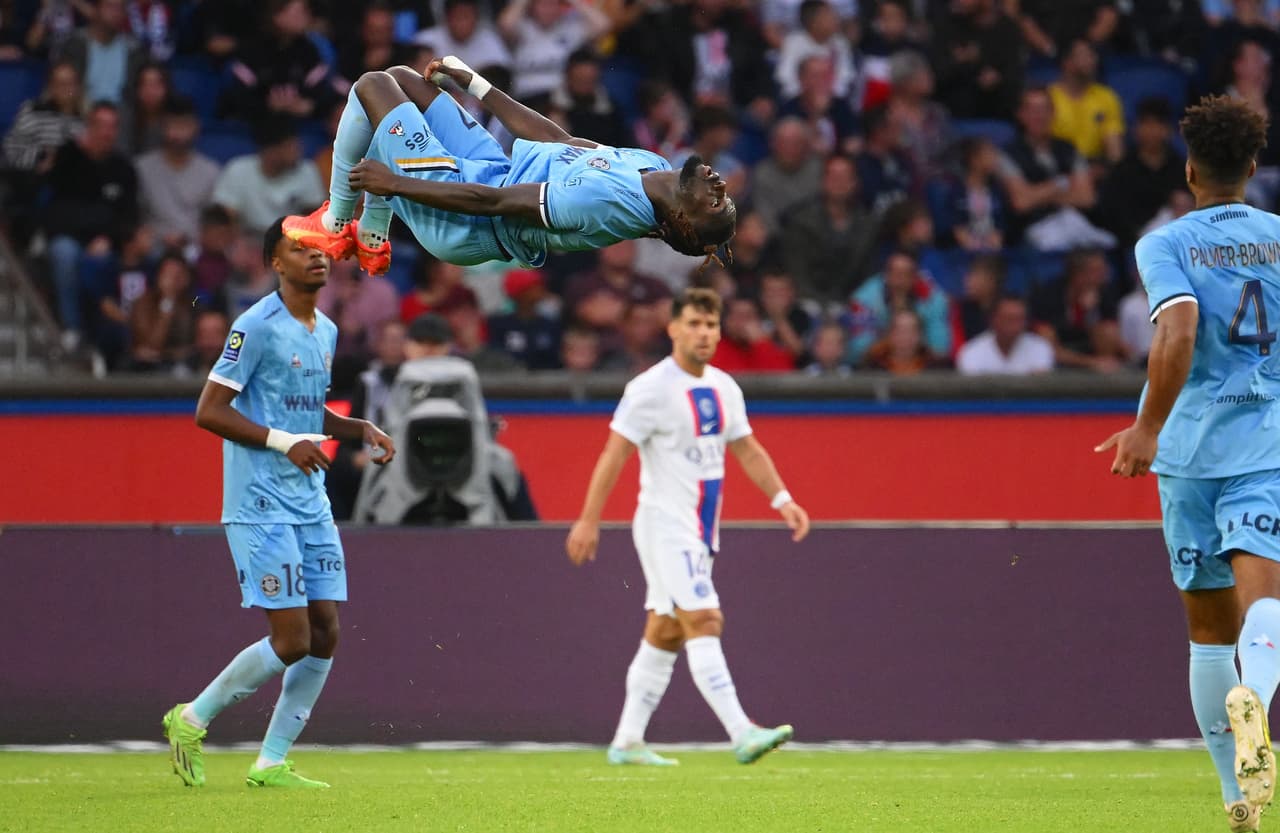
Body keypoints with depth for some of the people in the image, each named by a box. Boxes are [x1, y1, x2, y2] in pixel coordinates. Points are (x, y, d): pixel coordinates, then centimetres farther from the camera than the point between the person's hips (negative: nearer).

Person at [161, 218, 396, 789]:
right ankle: (192, 720, 9)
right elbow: (208, 411, -14)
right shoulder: (257, 327, -12)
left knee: (325, 634, 2)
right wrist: (283, 440, -21)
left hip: (311, 505, 8)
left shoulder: (326, 332, 13)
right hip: (260, 506, -8)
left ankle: (271, 763, 11)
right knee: (292, 640, -10)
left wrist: (360, 430, 9)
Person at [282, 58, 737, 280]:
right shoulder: (653, 168, -12)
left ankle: (334, 225, 17)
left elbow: (491, 202, -31)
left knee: (372, 85, -2)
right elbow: (559, 140, 3)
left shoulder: (608, 201, -39)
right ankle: (372, 239, 29)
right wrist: (473, 83, 10)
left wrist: (394, 183, -23)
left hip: (461, 223, -8)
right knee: (401, 78, 18)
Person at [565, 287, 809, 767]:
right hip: (666, 524, -8)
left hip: (700, 529, 8)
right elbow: (614, 453, -13)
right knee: (704, 622, -17)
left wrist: (781, 499, 10)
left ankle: (627, 741, 16)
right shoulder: (651, 388, -12)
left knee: (665, 634, 10)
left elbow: (747, 449, 20)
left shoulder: (724, 388, 11)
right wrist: (589, 519, -16)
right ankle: (741, 734, -26)